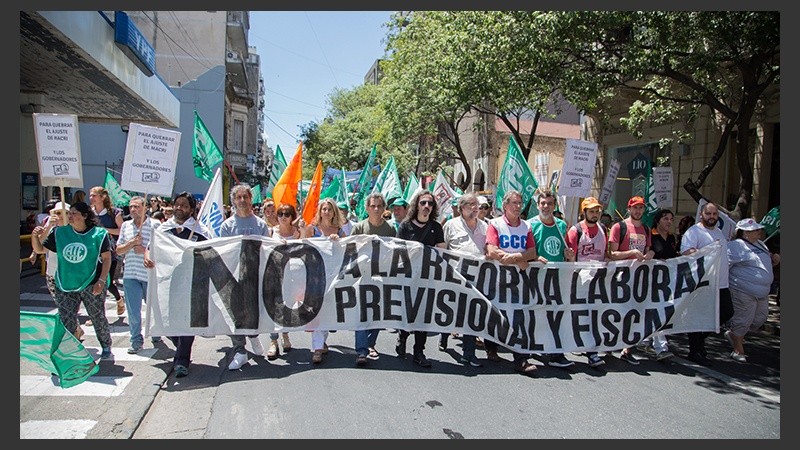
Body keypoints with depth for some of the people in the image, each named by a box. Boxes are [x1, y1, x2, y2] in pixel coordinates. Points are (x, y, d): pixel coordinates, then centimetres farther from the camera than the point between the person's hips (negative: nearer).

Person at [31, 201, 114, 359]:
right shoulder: (59, 232, 3)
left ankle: (106, 346, 30)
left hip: (91, 285, -3)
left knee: (98, 318, 9)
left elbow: (107, 258, -5)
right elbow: (39, 249, 10)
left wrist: (101, 281, -13)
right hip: (65, 285, 3)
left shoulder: (99, 234, -7)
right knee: (65, 322, 5)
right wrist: (35, 236, -11)